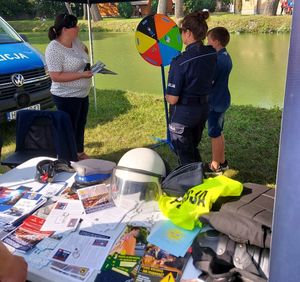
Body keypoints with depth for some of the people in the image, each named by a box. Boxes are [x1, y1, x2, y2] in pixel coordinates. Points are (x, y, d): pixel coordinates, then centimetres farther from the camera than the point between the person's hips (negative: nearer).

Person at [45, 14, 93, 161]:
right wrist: (81, 74, -26)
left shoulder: (75, 41, 3)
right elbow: (56, 77, -26)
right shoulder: (54, 49, -21)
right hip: (67, 98, -9)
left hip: (83, 94, 9)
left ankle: (80, 153, 40)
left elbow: (84, 49, 28)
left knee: (80, 126, 21)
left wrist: (86, 64, 10)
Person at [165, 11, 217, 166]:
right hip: (203, 109, 7)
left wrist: (167, 95, -2)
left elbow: (172, 99, -22)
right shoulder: (212, 54, -5)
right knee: (193, 149, 27)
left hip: (183, 114, -7)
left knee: (185, 155, 14)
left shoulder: (180, 61, -25)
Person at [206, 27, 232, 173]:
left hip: (215, 103, -10)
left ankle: (215, 166, 16)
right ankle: (222, 161, 32)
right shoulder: (226, 57, 7)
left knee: (215, 135, 3)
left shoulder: (218, 60, -23)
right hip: (222, 100, 10)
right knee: (219, 133, 19)